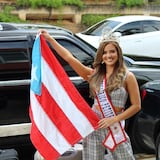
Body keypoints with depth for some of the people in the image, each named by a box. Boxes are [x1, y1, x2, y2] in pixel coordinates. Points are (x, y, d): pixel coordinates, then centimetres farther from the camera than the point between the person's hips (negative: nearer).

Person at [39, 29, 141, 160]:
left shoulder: (127, 77, -2)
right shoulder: (94, 75, 6)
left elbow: (136, 106, -2)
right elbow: (69, 57, 3)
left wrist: (114, 119, -13)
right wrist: (50, 39, 1)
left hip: (115, 127, -2)